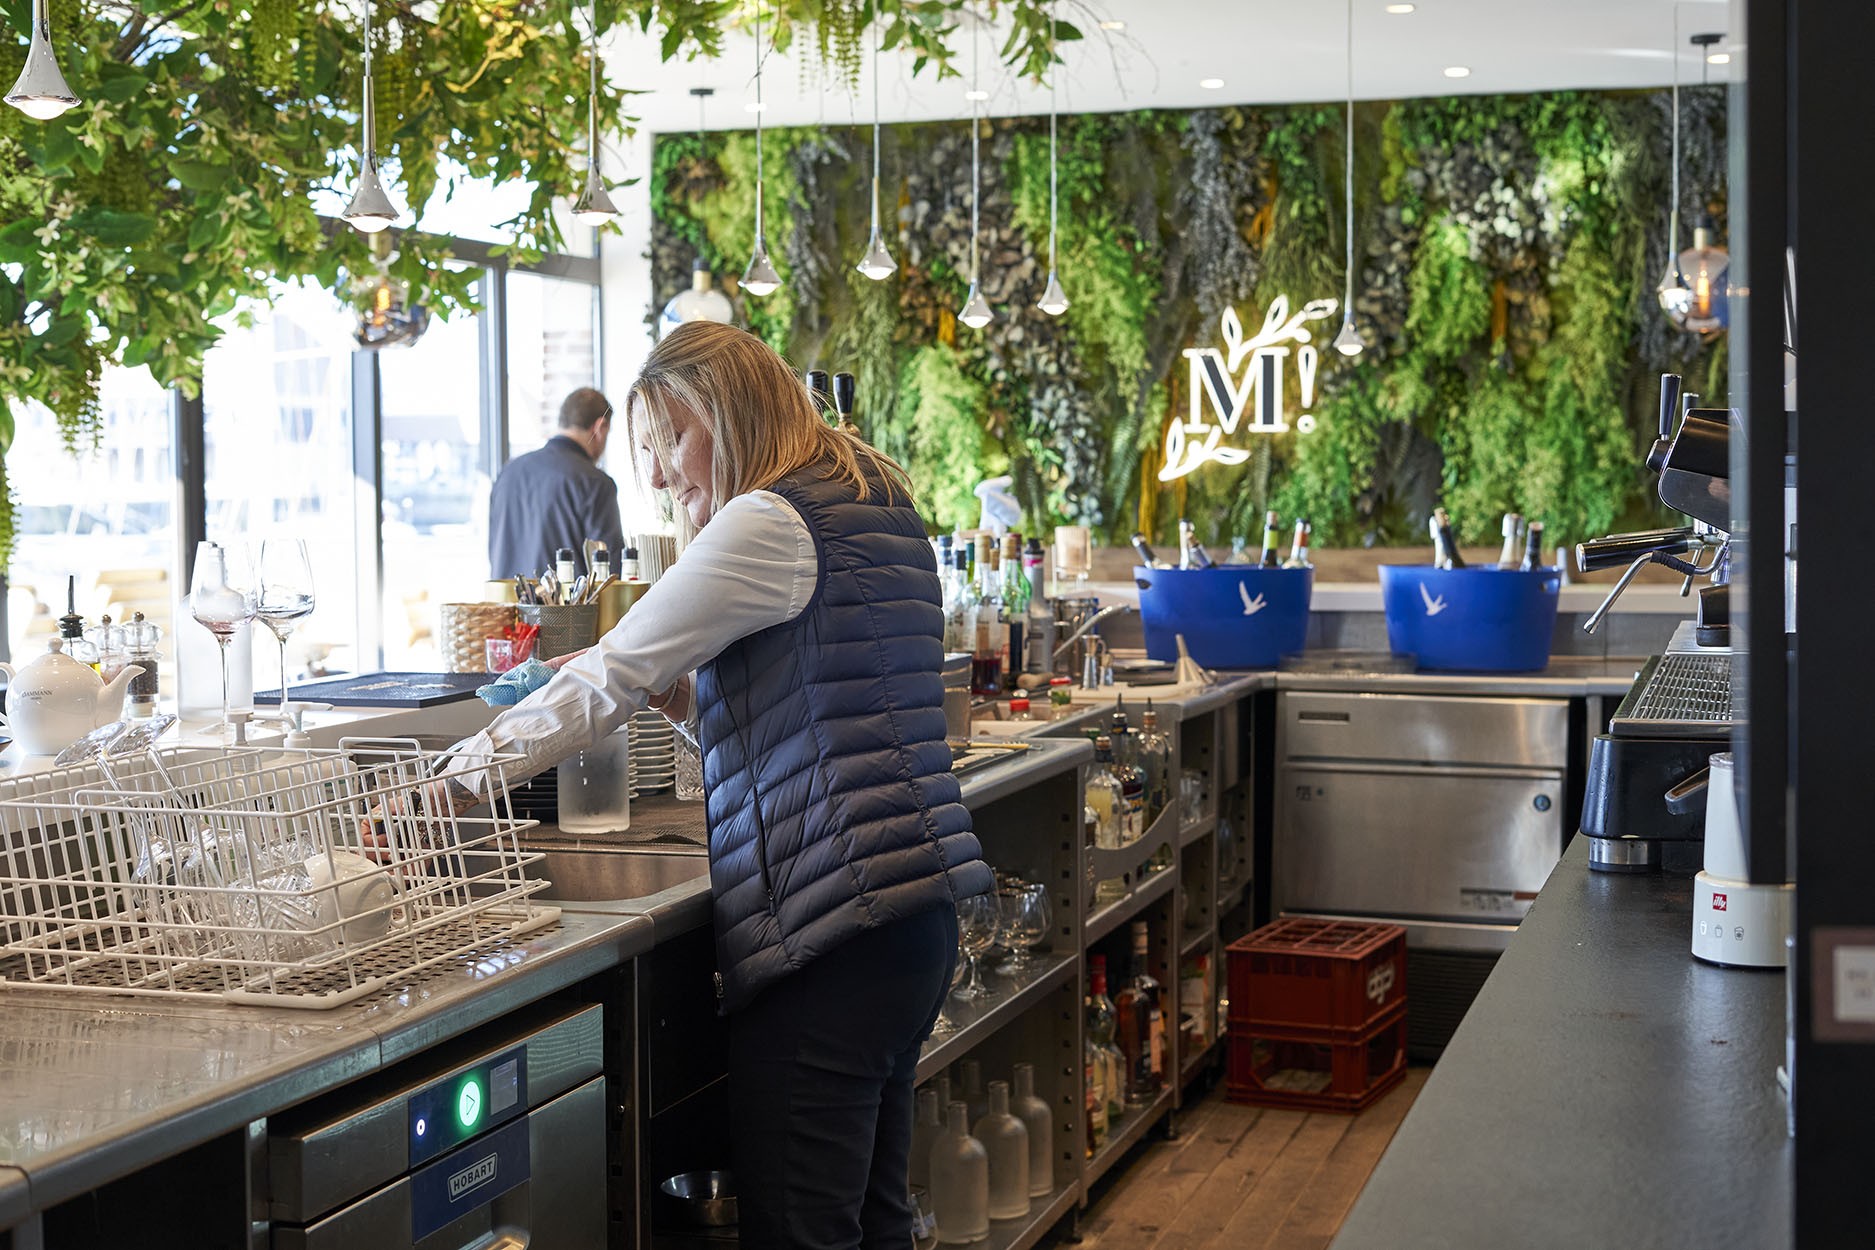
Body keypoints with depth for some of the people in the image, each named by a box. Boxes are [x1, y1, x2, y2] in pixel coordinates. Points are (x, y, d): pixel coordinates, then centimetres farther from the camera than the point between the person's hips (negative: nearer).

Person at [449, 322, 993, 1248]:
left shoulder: (772, 524, -11)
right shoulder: (876, 508, 19)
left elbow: (612, 677, -11)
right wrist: (679, 694, 9)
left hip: (829, 927, -10)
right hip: (912, 917, 10)